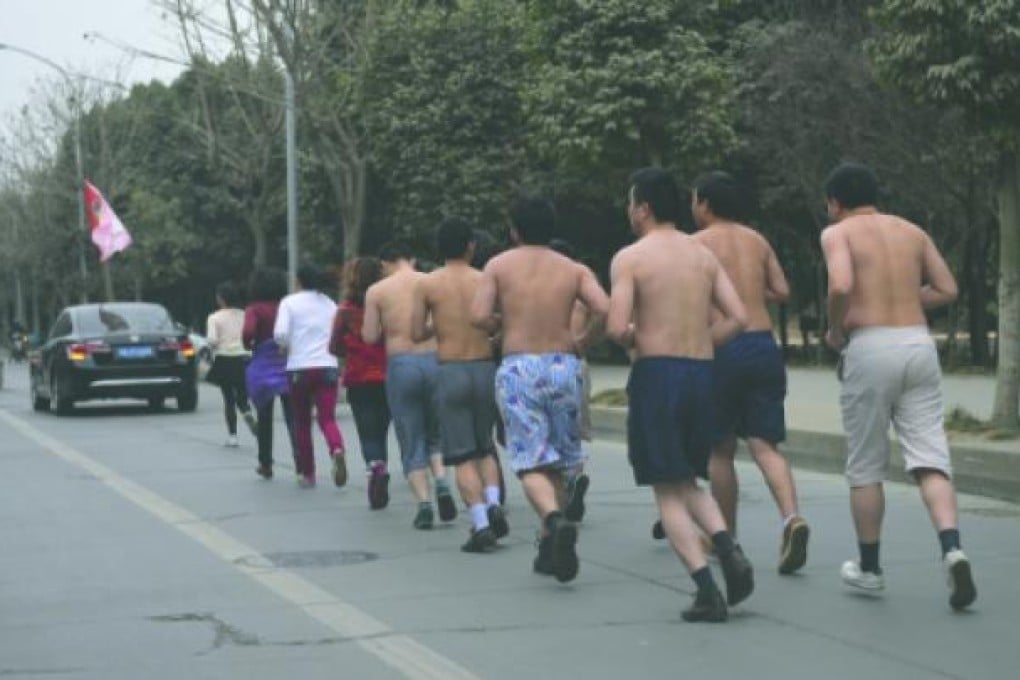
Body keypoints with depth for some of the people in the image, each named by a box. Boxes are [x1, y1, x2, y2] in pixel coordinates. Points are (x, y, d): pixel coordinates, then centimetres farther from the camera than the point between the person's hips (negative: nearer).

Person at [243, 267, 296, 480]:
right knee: (292, 418, -1)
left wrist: (247, 344, -2)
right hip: (287, 368, 2)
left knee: (264, 418, 14)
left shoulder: (255, 309, -6)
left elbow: (248, 332, -22)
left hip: (263, 368, -2)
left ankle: (265, 464, 21)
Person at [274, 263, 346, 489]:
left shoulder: (290, 302, -1)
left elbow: (280, 334, -12)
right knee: (327, 417, -2)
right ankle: (337, 450, -33)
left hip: (299, 367, -2)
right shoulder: (330, 304, 9)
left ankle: (307, 473, 14)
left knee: (301, 421, 10)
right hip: (328, 366, 2)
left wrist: (287, 347, 8)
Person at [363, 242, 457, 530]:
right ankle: (442, 484, -6)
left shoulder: (377, 291, 2)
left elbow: (370, 336, 2)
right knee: (436, 434, 18)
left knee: (411, 442, 8)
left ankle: (423, 503, -3)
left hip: (400, 364, -1)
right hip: (434, 360, 1)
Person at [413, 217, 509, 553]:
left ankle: (481, 524, -9)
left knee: (463, 455, 2)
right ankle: (493, 503, -2)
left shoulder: (427, 284, -2)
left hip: (450, 372, -2)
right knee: (485, 447, 20)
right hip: (484, 368, 2)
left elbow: (417, 333, 1)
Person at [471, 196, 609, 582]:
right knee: (557, 462, 16)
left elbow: (479, 317, -7)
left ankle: (556, 520, -33)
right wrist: (583, 340, 8)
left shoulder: (499, 266, 4)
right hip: (563, 366, 2)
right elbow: (603, 309, -9)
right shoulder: (574, 270, 7)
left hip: (518, 368, -2)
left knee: (532, 464, -5)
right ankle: (549, 547, 20)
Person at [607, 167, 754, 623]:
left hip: (655, 373, -5)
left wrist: (632, 340, 7)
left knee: (668, 491, 1)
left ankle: (707, 592, -9)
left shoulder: (630, 258, -5)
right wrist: (697, 346, 14)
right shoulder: (704, 255, 11)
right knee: (688, 482, 20)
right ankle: (730, 553, -5)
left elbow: (617, 328, -15)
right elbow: (738, 318, 4)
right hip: (701, 372, 5)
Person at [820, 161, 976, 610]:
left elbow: (841, 286, -18)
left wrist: (835, 330, -1)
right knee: (928, 457, 0)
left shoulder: (838, 233, 0)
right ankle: (952, 549, -22)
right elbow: (947, 290, 13)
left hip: (870, 349, -4)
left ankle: (869, 568, 19)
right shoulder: (912, 231, 15)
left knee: (865, 466, 9)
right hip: (919, 343, 4)